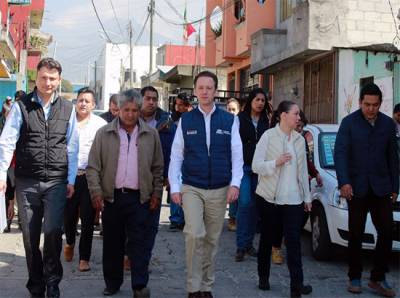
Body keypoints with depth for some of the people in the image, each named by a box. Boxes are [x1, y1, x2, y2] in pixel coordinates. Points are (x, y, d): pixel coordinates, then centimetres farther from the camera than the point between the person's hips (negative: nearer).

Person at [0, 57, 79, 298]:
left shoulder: (67, 109, 5)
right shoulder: (21, 107, 1)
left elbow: (72, 147, 6)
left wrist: (71, 180, 4)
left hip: (56, 182, 0)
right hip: (26, 182, 0)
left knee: (53, 231, -11)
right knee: (30, 236, 7)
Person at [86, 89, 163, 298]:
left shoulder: (151, 135, 6)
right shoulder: (104, 134, 3)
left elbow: (158, 168, 10)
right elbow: (93, 167, 3)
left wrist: (156, 193, 5)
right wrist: (96, 192, -5)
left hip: (141, 198, 0)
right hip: (112, 196, 1)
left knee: (141, 244, -2)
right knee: (112, 243, 10)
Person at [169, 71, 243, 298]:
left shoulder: (230, 120, 3)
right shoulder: (186, 121, 3)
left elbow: (237, 155, 2)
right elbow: (176, 156, 3)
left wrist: (235, 184, -9)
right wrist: (175, 187, -3)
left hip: (220, 190, 2)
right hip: (191, 188, -1)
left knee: (212, 239, 9)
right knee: (195, 234, -19)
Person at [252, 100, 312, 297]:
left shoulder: (299, 140, 8)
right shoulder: (268, 136, -5)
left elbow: (303, 170, 14)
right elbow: (255, 166, -8)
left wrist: (307, 196, 13)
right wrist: (276, 163, -22)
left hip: (293, 198, 3)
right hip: (269, 197, -2)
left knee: (293, 241, -6)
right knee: (267, 239, 11)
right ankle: (263, 277, 27)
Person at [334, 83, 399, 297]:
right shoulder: (349, 123, -3)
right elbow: (340, 153, -10)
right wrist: (344, 182, -22)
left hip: (381, 187, 3)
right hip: (356, 188, -3)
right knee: (356, 234, 4)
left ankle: (378, 278, 10)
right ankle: (354, 278, 16)